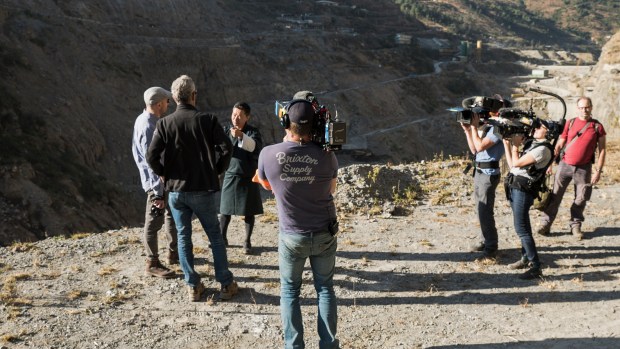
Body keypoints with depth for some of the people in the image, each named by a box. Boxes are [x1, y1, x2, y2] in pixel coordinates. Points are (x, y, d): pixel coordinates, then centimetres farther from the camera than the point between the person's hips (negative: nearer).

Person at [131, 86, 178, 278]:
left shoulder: (143, 120, 7)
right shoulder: (149, 127, -23)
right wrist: (158, 192, -24)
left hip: (166, 180, 10)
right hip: (157, 183, -10)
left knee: (173, 216, 20)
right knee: (154, 223, 2)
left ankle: (174, 253, 35)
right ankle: (152, 264, 15)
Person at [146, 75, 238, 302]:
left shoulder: (164, 124, -4)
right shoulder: (207, 120, -8)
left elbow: (152, 156, -9)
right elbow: (225, 148, -15)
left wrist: (165, 174, 7)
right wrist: (217, 170, 1)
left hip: (176, 190, 2)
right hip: (204, 189, -1)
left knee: (183, 237, 13)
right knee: (215, 236, 11)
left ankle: (193, 287, 17)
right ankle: (226, 284, 16)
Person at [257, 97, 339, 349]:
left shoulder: (268, 154, -15)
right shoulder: (326, 156, -13)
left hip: (291, 236, -1)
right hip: (324, 234, 1)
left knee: (289, 291, 16)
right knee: (325, 288, 15)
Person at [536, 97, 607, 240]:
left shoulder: (597, 127, 1)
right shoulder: (570, 123, 5)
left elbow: (602, 150, 1)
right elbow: (560, 144, 6)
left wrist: (598, 171, -5)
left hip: (583, 168, -1)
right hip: (564, 165, 1)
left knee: (580, 199, 5)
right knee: (555, 196, 0)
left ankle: (576, 226, 19)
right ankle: (545, 224, 4)